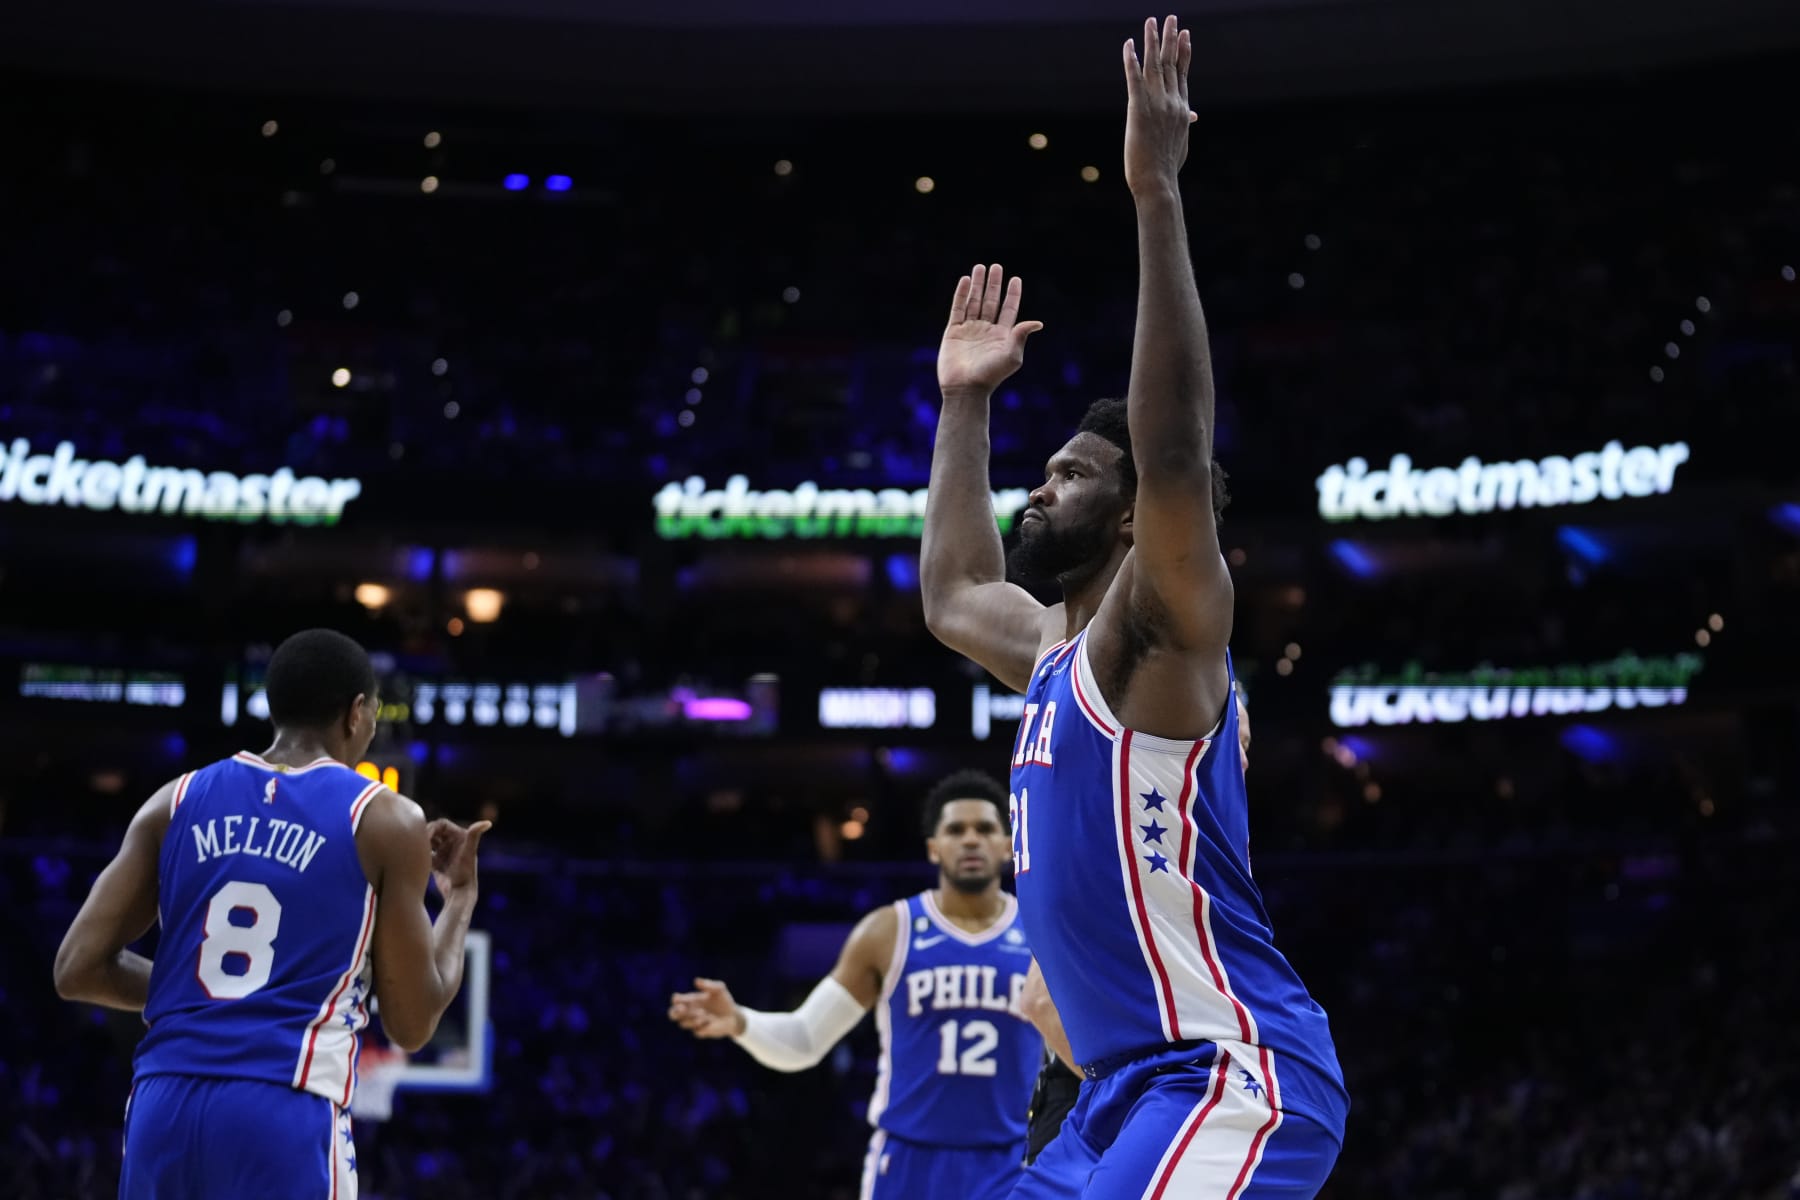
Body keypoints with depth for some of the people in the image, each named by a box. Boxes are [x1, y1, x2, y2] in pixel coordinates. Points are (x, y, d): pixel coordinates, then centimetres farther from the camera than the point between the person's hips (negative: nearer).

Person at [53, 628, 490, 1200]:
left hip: (162, 1107, 5)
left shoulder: (177, 802, 12)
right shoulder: (386, 821, 3)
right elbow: (412, 1023, 5)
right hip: (286, 1116, -4)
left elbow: (77, 970, 8)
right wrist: (460, 898, 19)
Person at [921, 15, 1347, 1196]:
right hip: (1134, 1085, 10)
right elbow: (951, 591, 37)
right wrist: (966, 402, 36)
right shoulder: (1059, 646, 18)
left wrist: (1158, 198, -28)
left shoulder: (1158, 633, -8)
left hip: (1232, 1078, -10)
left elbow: (1175, 447, -26)